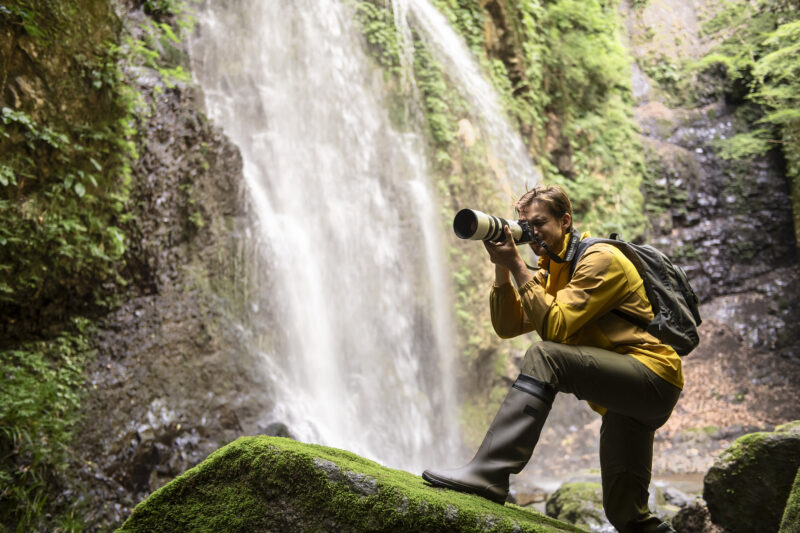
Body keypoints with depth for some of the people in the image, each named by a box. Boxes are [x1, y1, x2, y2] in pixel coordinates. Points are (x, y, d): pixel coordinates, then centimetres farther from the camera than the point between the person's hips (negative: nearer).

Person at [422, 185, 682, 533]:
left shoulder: (600, 259, -10)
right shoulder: (551, 272, 16)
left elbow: (555, 325, -21)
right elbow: (508, 326, 6)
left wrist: (517, 266, -20)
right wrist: (502, 269, -5)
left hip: (652, 376, -9)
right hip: (622, 399, 9)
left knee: (545, 357, -30)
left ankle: (489, 471, -36)